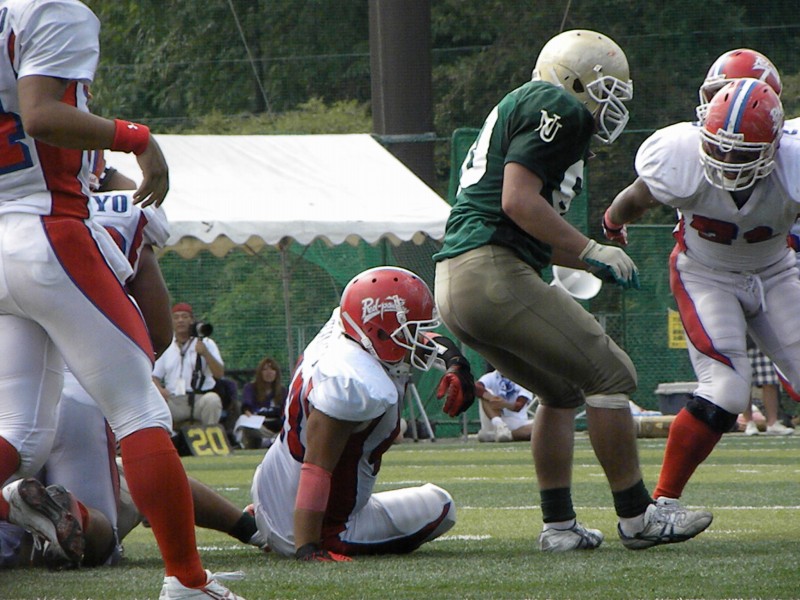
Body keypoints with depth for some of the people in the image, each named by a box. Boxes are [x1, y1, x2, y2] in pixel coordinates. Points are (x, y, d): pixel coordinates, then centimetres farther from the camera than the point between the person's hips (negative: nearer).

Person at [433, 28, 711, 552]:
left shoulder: (521, 109, 27)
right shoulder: (558, 109, -4)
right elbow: (518, 200, -16)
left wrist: (593, 262, 23)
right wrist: (591, 251, -8)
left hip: (452, 288, 10)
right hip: (493, 276, -10)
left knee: (563, 392, 21)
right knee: (611, 375, -3)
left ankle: (558, 524, 17)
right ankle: (637, 517, 1)